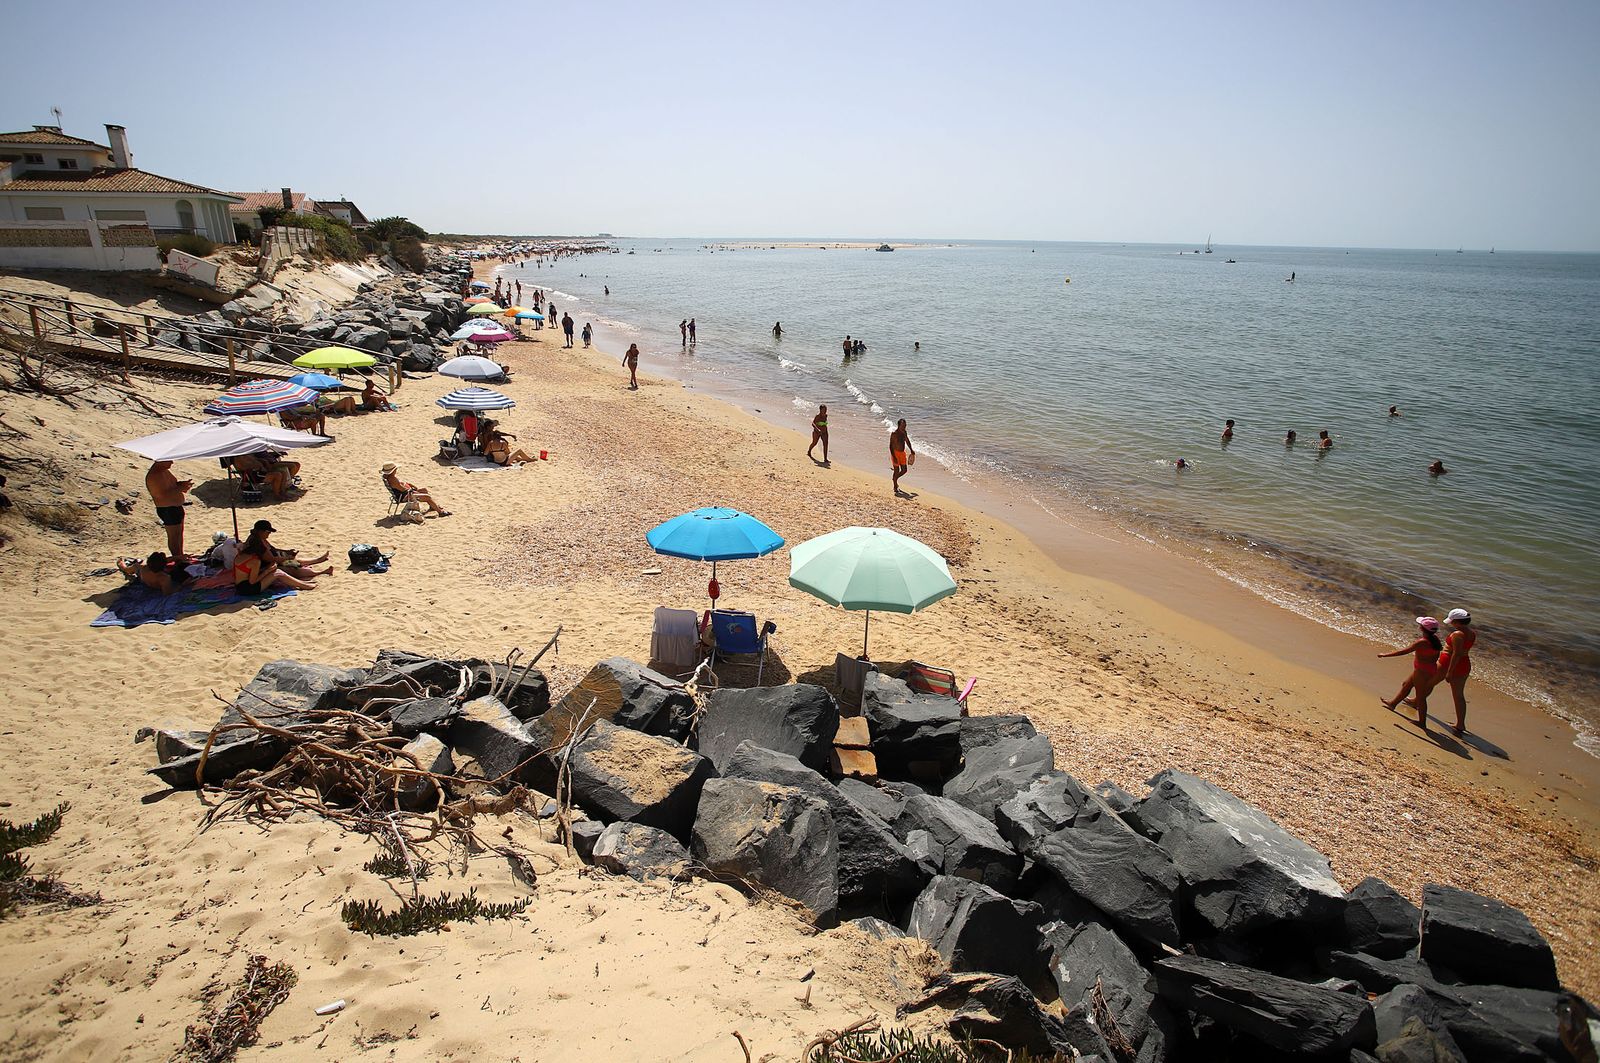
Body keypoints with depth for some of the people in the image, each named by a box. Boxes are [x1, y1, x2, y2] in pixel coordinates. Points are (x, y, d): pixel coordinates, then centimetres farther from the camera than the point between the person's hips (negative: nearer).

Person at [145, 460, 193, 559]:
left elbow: (174, 483, 20)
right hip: (167, 510, -10)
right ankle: (177, 559, 10)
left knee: (180, 533, 22)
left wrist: (182, 483, -2)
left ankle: (180, 555, 36)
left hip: (177, 507, 10)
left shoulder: (165, 470, 6)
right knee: (174, 536, 0)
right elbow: (162, 495, -30)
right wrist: (180, 488, -28)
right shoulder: (153, 476, -24)